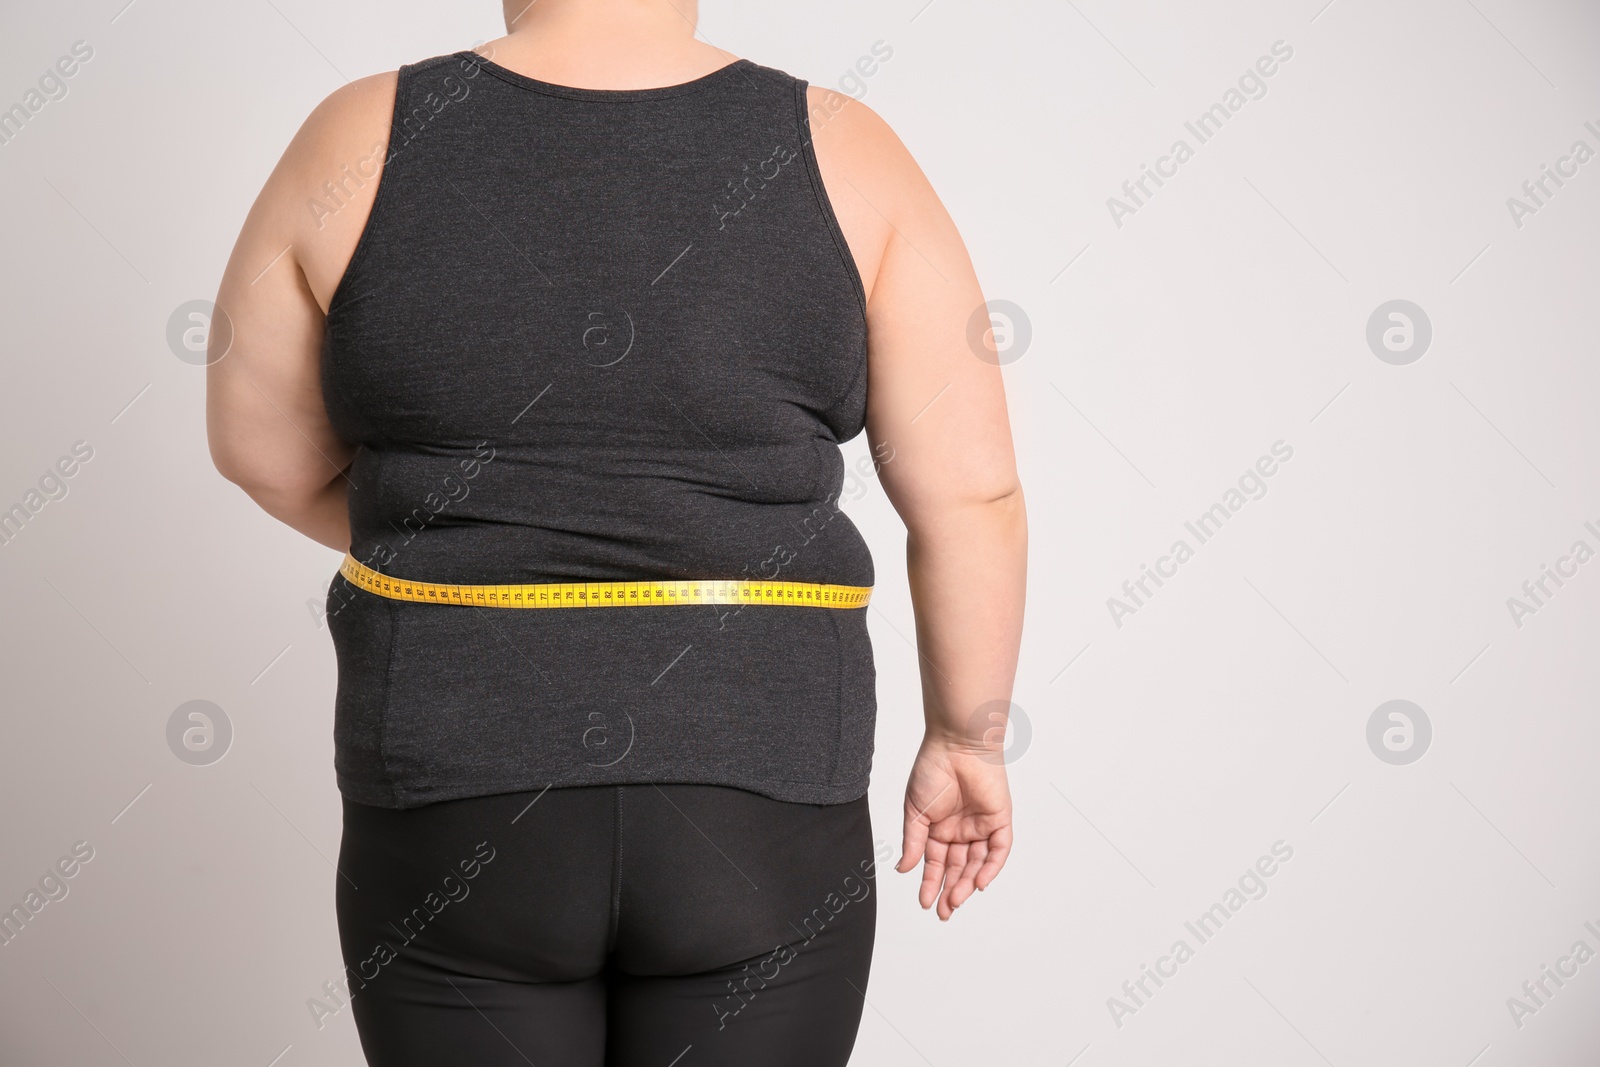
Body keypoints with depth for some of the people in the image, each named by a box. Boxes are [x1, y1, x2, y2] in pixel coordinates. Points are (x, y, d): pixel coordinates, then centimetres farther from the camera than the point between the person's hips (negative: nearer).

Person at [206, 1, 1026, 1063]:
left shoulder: (363, 142, -4)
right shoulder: (843, 154, -4)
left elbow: (262, 451, 7)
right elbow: (972, 497, -5)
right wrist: (967, 738, 8)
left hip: (456, 821, 0)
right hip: (760, 816, 1)